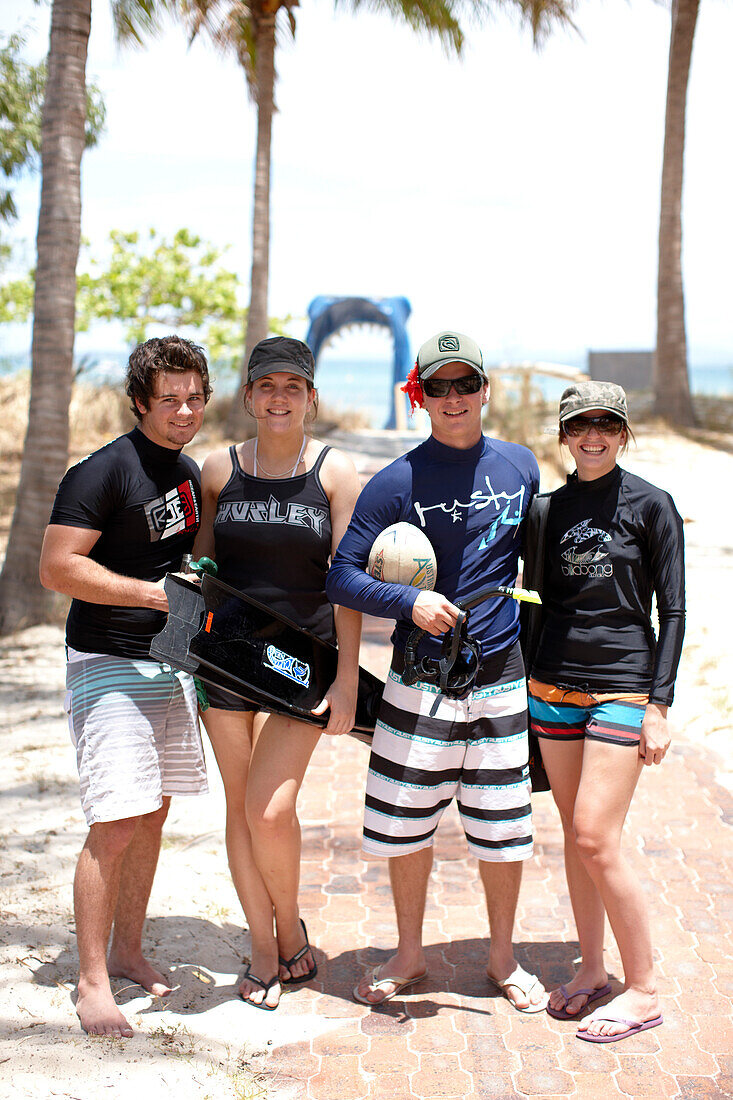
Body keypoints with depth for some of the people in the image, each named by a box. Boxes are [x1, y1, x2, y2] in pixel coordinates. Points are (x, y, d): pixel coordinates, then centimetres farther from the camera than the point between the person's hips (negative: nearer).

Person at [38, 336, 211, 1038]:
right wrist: (153, 592, -21)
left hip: (171, 664, 8)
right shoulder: (104, 471, -13)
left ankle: (128, 952, 26)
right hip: (109, 665, -8)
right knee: (115, 826, -10)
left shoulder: (189, 472, 12)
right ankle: (91, 981, 1)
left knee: (153, 815, 12)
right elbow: (57, 567, -19)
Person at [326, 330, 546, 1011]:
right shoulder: (398, 481, -5)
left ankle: (503, 959, 29)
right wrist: (409, 602, -19)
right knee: (407, 822, 7)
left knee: (502, 827, 8)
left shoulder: (521, 468, 5)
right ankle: (409, 955, 29)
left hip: (500, 675, 2)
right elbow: (341, 576, -5)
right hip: (419, 678, -2)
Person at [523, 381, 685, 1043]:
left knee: (596, 840, -10)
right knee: (575, 834, 9)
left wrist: (659, 704, -10)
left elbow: (672, 610, -4)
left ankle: (644, 991, 3)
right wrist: (526, 678, 12)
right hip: (555, 684, 5)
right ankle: (592, 968, 22)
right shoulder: (552, 506, 8)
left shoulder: (650, 505, -4)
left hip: (623, 688, -5)